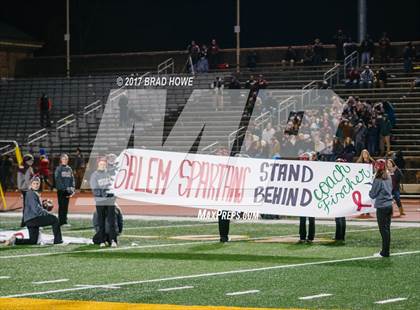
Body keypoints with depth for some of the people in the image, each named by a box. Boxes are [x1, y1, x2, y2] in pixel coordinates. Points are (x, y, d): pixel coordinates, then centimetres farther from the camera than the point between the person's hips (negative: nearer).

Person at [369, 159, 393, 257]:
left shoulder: (378, 180, -16)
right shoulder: (388, 178, 6)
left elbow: (372, 195, -11)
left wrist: (370, 191, 11)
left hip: (382, 207, -7)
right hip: (389, 205, 7)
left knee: (383, 229, -2)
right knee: (387, 229, 12)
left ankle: (385, 252, 0)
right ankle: (386, 251, 18)